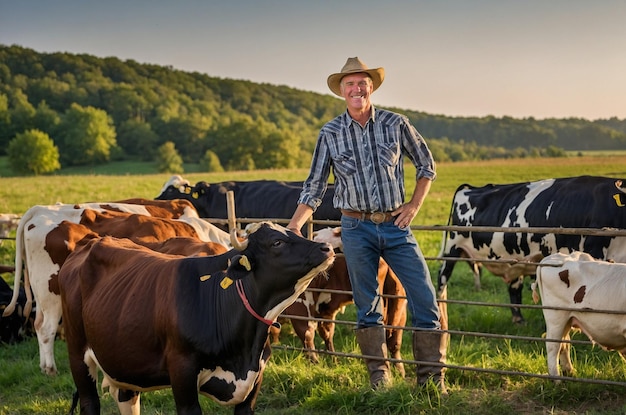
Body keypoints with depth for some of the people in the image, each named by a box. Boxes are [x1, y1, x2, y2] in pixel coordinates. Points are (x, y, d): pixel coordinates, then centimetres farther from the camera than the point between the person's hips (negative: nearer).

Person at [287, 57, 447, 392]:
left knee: (425, 298, -4)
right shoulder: (330, 134, 0)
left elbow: (426, 165, 12)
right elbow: (314, 187, 4)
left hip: (396, 226, 0)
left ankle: (432, 377, 5)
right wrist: (293, 226, -6)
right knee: (367, 305, 6)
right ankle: (379, 374, 19)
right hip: (357, 228, 0)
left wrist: (415, 204, 1)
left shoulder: (395, 124, 0)